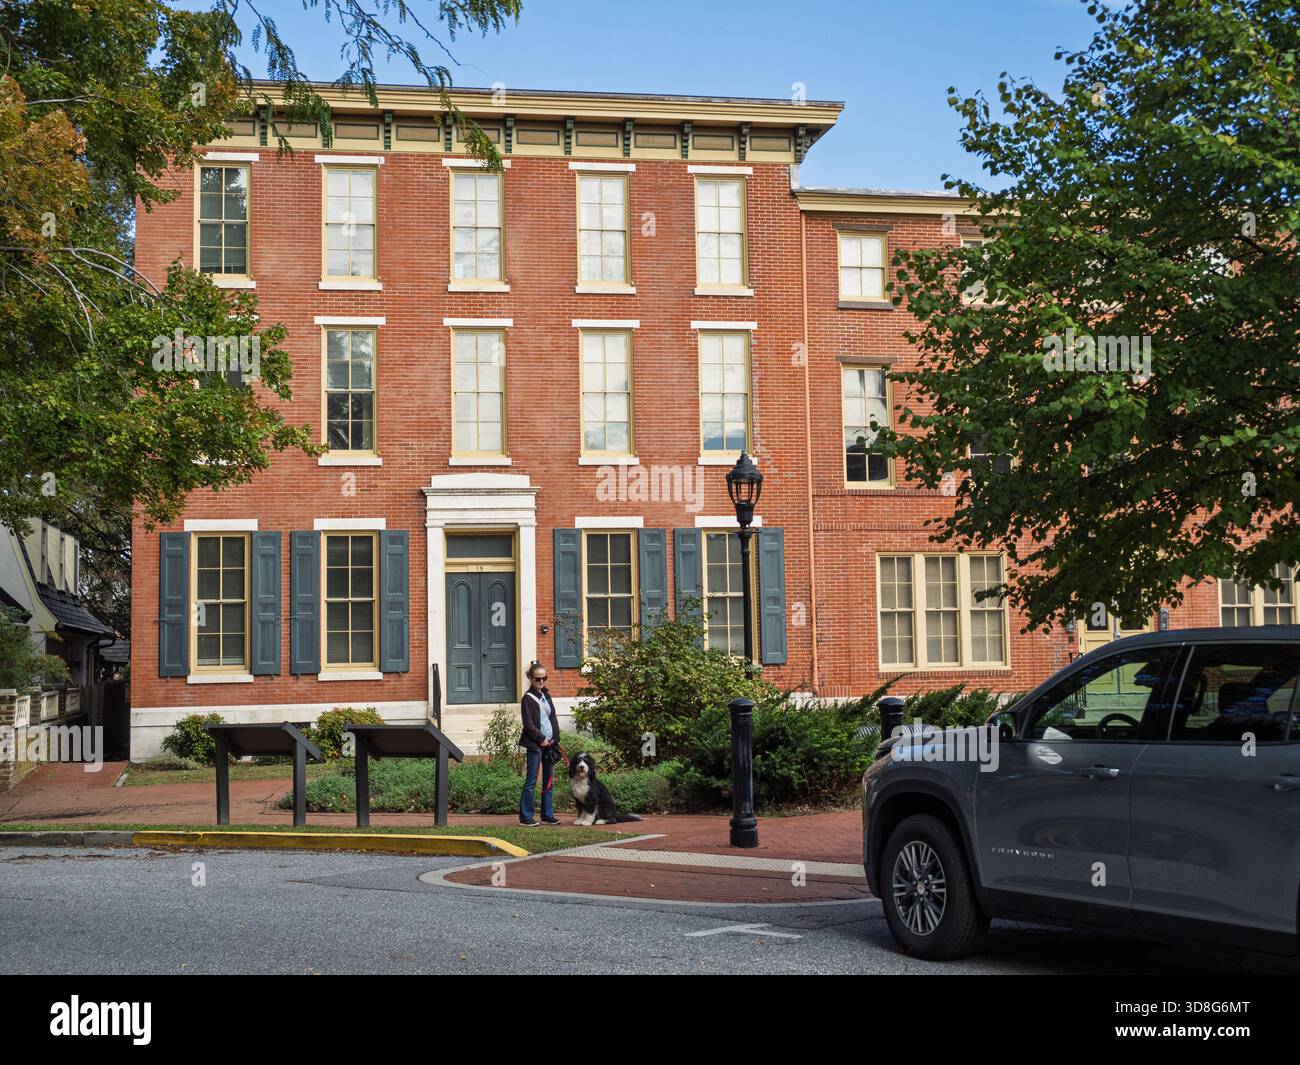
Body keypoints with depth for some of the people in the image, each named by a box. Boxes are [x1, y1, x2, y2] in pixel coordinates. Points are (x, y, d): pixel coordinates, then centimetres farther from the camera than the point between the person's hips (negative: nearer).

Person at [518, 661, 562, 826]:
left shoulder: (546, 695, 15)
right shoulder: (528, 698, -6)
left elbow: (553, 718, 15)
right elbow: (528, 724, -11)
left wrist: (555, 738, 2)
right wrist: (541, 739, -12)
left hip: (549, 743, 7)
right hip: (535, 744, -7)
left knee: (549, 781, 9)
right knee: (531, 782, -6)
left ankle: (547, 815, 15)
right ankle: (526, 817, -2)